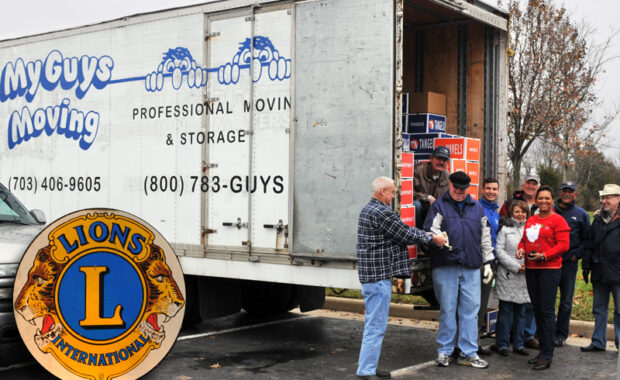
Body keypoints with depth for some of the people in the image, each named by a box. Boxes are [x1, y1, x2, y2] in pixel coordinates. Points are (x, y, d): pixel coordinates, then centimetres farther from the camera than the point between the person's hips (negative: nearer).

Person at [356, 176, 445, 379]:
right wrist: (432, 238, 3)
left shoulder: (368, 210, 16)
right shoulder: (381, 212, -17)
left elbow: (403, 230, 18)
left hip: (370, 273, 11)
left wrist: (428, 234, 12)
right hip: (379, 275, -11)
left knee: (373, 323, 17)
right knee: (376, 326, -6)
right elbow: (406, 235, -11)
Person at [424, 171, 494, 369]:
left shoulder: (477, 208, 15)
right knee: (447, 309, 2)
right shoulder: (439, 206, 4)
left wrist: (487, 263, 14)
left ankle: (469, 353, 11)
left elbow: (485, 237, 18)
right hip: (445, 266, -3)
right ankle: (444, 351, 13)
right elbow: (431, 229, -6)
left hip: (471, 267, 3)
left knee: (471, 310, 3)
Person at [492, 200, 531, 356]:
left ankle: (518, 344, 17)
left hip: (524, 277, 4)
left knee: (521, 311, 8)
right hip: (507, 276, -4)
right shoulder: (505, 228, 1)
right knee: (506, 311, -2)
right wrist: (515, 266, -11)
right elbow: (499, 250, -5)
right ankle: (502, 344, 7)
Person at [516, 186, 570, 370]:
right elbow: (524, 240, 23)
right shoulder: (530, 220, 15)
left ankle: (547, 355, -3)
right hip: (531, 269, 7)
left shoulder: (557, 220, -5)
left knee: (547, 311, -7)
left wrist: (544, 255, -19)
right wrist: (521, 249, 2)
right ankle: (543, 350, 21)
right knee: (537, 310, 11)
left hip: (549, 269, -7)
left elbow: (563, 245, -10)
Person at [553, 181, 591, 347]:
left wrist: (577, 254, -3)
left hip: (569, 262, 0)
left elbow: (587, 239, 9)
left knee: (566, 300, 5)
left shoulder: (581, 214, 7)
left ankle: (561, 334, 14)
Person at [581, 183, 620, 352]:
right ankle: (598, 342, 22)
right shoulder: (598, 218, 12)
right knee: (599, 309, 13)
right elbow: (590, 243, 16)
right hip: (599, 272, 6)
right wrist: (586, 265, 12)